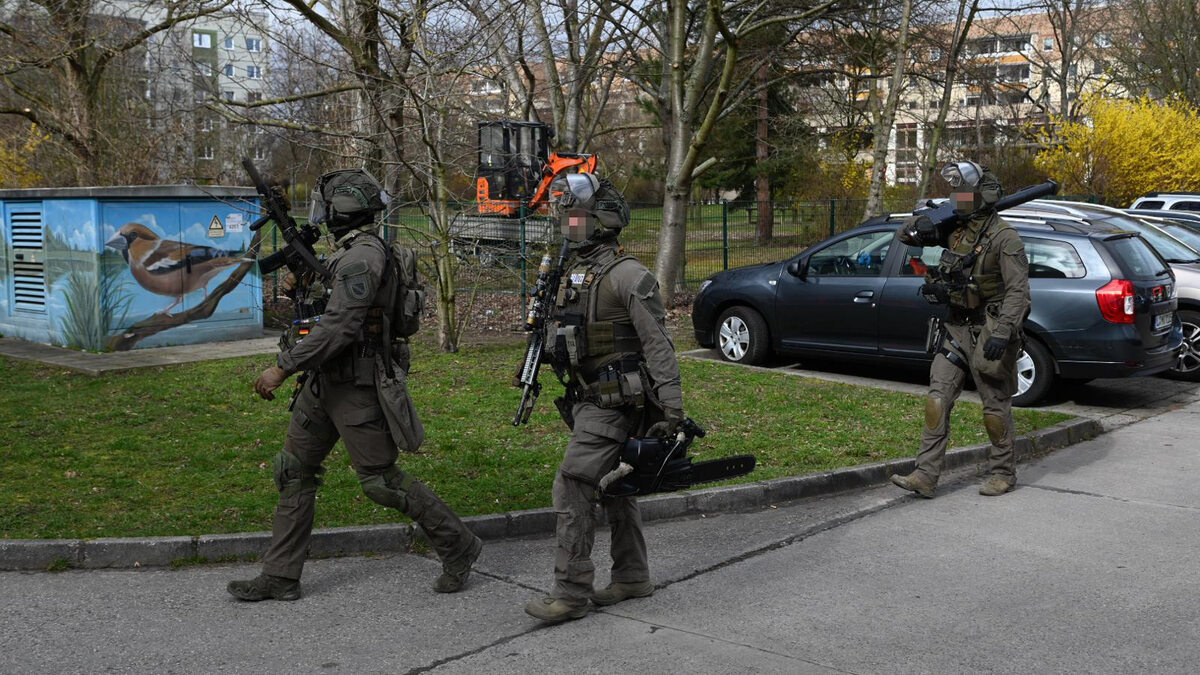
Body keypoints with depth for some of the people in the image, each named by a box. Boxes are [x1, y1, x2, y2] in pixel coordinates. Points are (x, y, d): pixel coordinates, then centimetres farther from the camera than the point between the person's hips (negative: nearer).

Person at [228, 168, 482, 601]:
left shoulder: (362, 256, -20)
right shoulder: (353, 252, 12)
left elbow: (338, 327, -26)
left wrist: (283, 367, -23)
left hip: (358, 389, -10)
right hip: (325, 383, 10)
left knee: (381, 481, -2)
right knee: (293, 471, 11)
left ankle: (458, 548, 14)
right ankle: (280, 577, 18)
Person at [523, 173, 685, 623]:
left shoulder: (627, 275, -14)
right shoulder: (572, 271, 13)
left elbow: (657, 344, -16)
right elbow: (558, 337, 21)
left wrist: (671, 407, -19)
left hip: (614, 403, -9)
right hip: (588, 400, 9)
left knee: (572, 488, -11)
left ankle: (571, 593, -4)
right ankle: (632, 578, 28)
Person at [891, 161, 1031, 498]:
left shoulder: (1004, 237, -14)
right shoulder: (953, 229, 7)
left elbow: (1018, 291, -18)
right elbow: (905, 235, 17)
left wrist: (1003, 333, -27)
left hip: (988, 332, -6)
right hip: (957, 329, 6)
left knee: (996, 406, 5)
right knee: (937, 399, -2)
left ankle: (1003, 473, 21)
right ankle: (926, 475, -2)